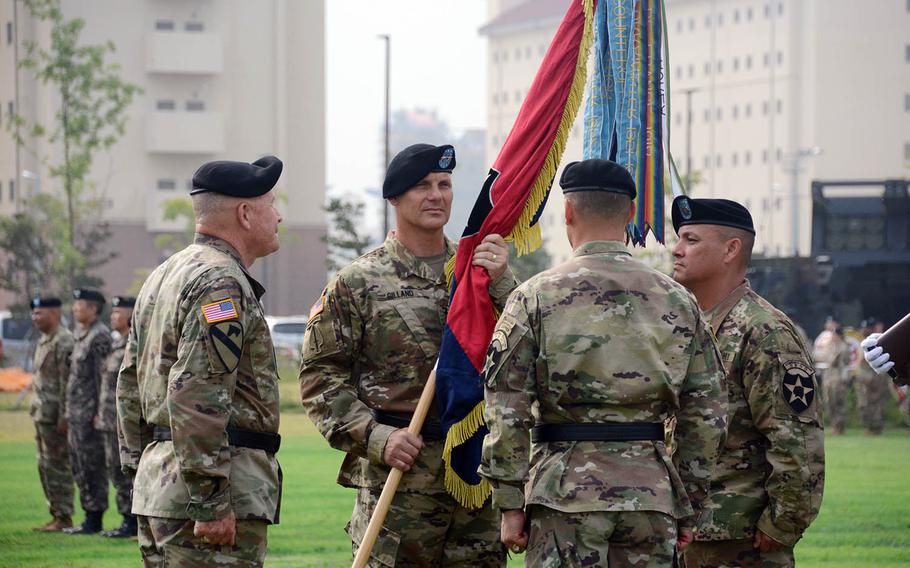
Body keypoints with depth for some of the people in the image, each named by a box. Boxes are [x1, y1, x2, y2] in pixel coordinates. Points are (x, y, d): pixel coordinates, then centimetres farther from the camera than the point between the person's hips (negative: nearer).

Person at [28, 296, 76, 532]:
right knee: (45, 466, 12)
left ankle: (64, 518, -4)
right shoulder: (44, 340, 18)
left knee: (57, 466, -7)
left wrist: (63, 417, -21)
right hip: (41, 414, 10)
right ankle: (56, 515, 18)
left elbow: (67, 381, -18)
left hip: (54, 415, -10)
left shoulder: (64, 341, -14)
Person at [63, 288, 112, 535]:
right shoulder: (81, 334, 17)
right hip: (76, 412, 10)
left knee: (92, 467, -6)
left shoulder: (100, 336, -13)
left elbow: (104, 375, -18)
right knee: (80, 467, 12)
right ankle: (89, 517, 17)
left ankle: (94, 520, -3)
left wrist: (98, 412, -20)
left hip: (90, 413, -10)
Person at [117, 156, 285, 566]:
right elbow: (195, 396, -22)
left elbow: (130, 383, 23)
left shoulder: (165, 275, 19)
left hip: (157, 485, 10)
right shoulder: (221, 282, -13)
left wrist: (139, 468, 24)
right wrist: (210, 502, -22)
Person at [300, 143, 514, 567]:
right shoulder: (358, 282, 1)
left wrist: (503, 286, -11)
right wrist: (375, 437, -12)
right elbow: (320, 375, -1)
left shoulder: (481, 270, 11)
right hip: (397, 477, -4)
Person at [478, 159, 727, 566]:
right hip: (652, 493, 3)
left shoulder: (536, 296, -3)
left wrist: (510, 504, -1)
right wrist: (688, 508, 13)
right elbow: (707, 415, 7)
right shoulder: (677, 301, 6)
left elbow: (506, 412, -6)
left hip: (566, 492, -3)